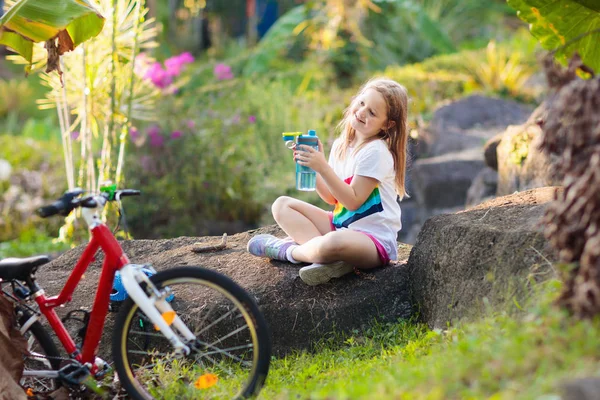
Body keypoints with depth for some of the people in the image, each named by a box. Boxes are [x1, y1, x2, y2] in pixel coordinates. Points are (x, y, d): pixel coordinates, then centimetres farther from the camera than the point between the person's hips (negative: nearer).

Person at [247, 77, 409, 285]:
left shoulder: (376, 151, -15)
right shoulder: (341, 146, 8)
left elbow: (353, 201, -20)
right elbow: (332, 198, 10)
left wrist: (323, 168, -24)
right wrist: (312, 167, -4)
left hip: (374, 238, -9)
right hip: (341, 225, 9)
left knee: (333, 244, -42)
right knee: (282, 205, 5)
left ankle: (288, 250, -7)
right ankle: (328, 258, -18)